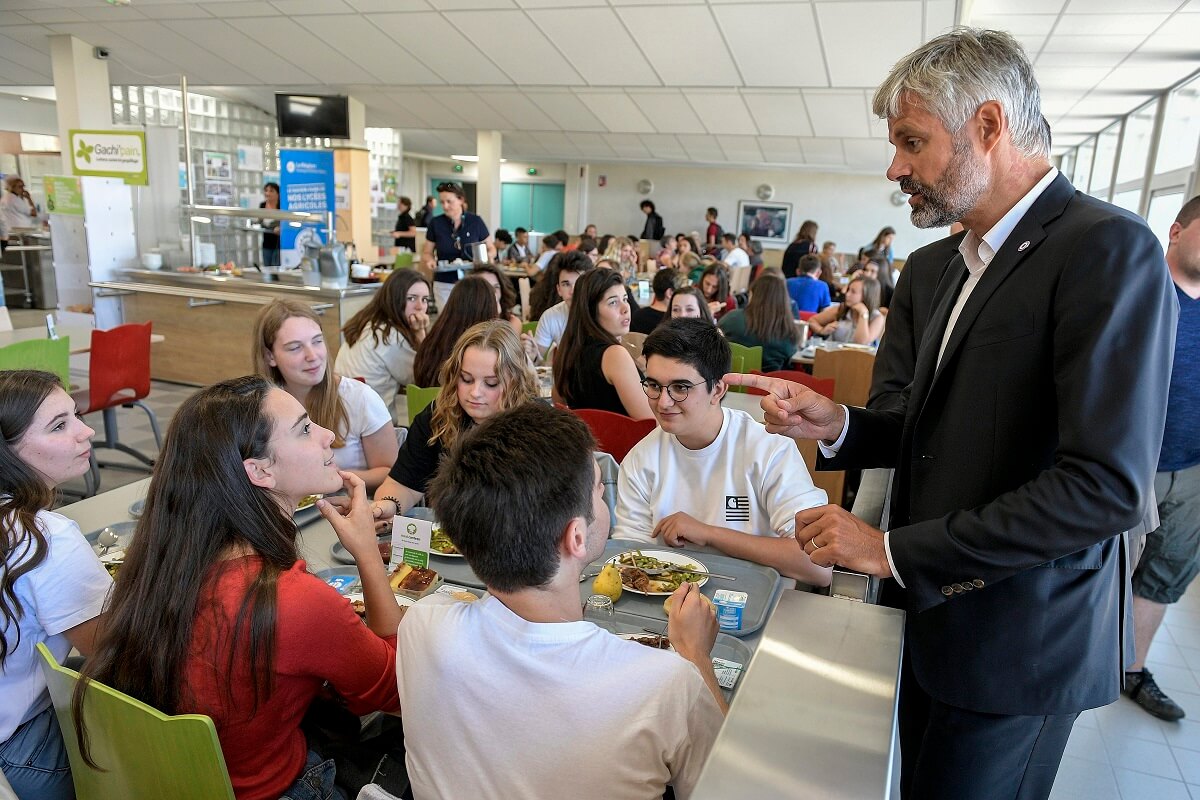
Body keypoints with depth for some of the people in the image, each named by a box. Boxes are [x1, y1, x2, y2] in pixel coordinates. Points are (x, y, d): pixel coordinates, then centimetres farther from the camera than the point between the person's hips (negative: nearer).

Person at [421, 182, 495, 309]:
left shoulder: (476, 221, 0)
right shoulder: (435, 223, 2)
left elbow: (491, 248, 9)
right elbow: (427, 253, 9)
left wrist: (487, 256, -13)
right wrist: (429, 260, -13)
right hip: (444, 285, 1)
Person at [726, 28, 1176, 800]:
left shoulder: (1108, 249, -17)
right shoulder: (970, 262, 10)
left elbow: (1106, 487, -25)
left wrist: (895, 550, -20)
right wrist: (838, 425, -4)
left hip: (1012, 648, -7)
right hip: (933, 617, 7)